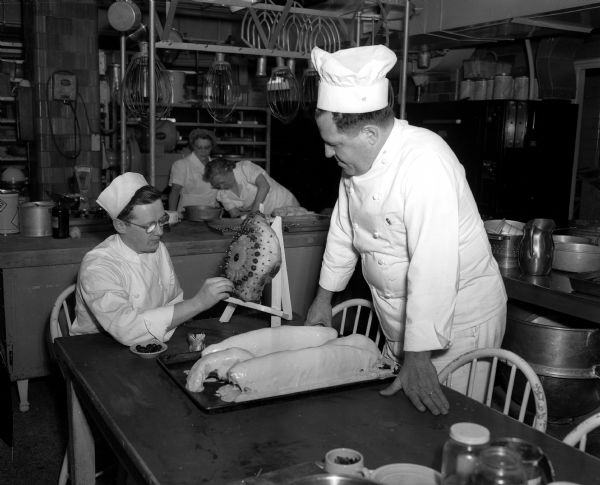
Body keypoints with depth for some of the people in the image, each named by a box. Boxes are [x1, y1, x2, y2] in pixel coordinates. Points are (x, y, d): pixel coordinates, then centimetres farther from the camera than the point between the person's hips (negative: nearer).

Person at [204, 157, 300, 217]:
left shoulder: (245, 167, -17)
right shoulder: (223, 195, 1)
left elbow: (264, 186, -28)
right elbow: (235, 214, 0)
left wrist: (254, 212, -30)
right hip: (266, 216, 6)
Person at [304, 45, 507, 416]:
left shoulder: (427, 163, -28)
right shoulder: (359, 159, -2)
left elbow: (433, 268, -33)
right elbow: (344, 227, 12)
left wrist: (419, 357, -32)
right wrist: (324, 297, 17)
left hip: (457, 324, -8)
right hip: (400, 323, 8)